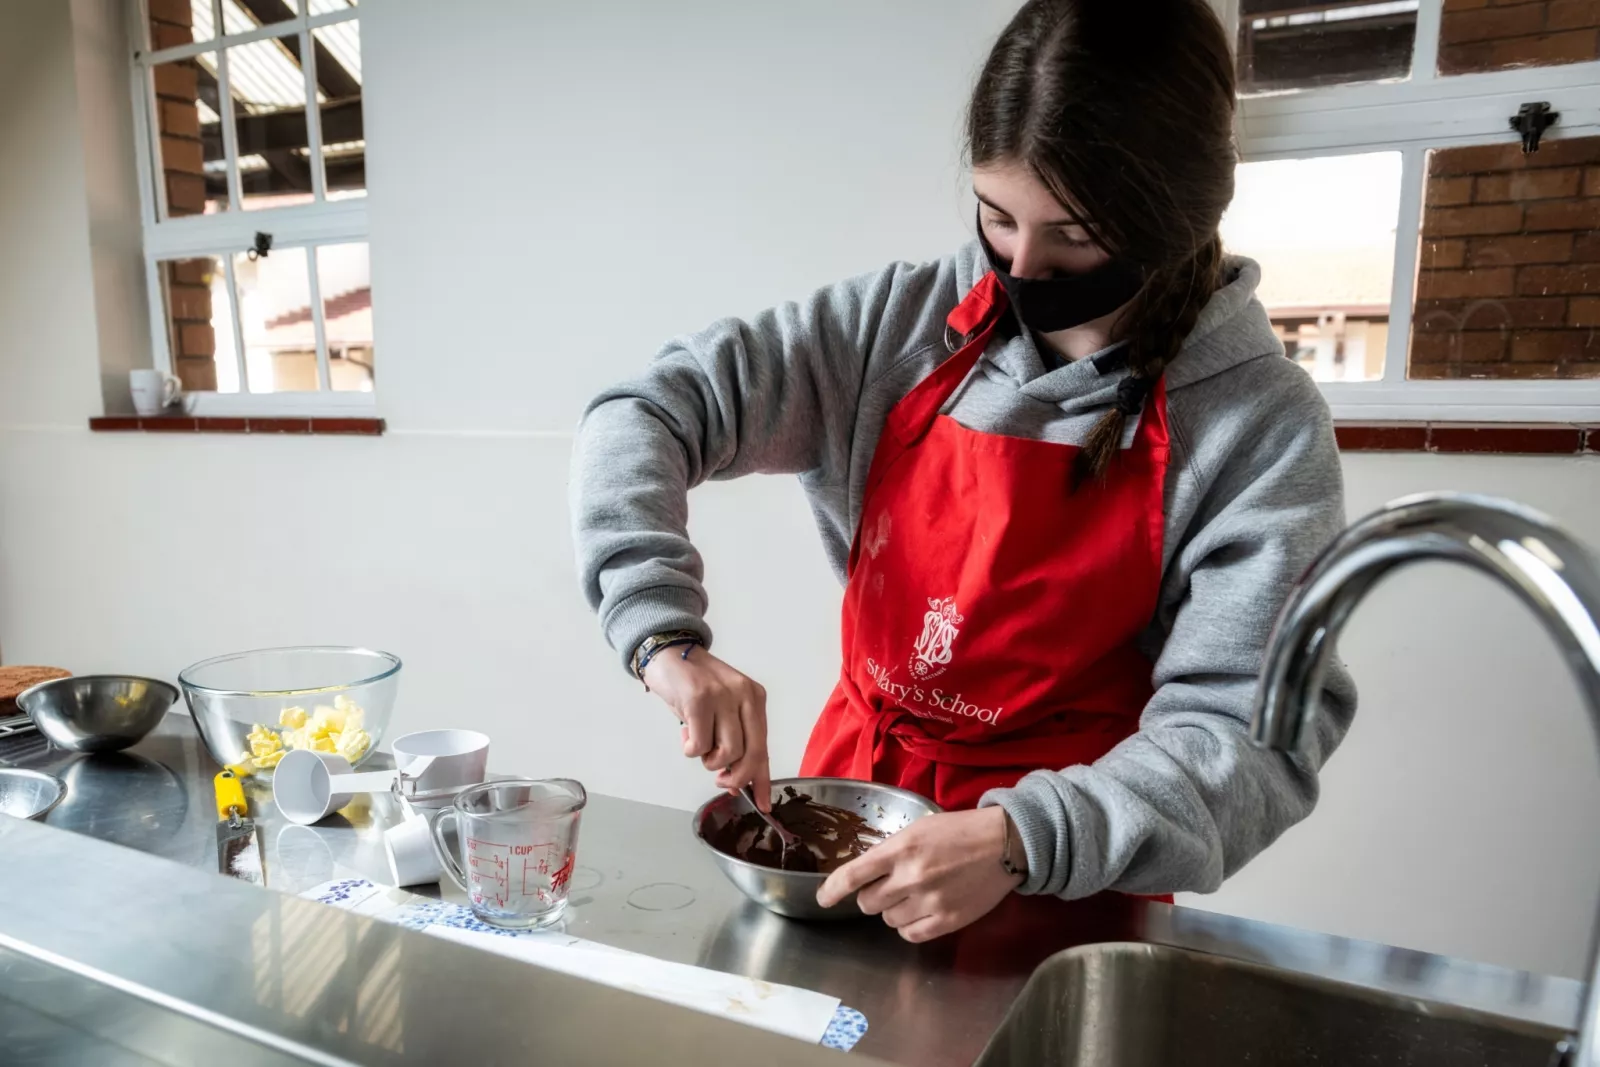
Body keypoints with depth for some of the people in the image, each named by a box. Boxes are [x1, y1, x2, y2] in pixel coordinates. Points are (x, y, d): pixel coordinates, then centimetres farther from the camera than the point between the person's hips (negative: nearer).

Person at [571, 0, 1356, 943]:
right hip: (853, 787, 2)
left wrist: (1022, 842, -30)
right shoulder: (903, 323, -7)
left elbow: (1246, 731, -15)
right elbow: (644, 415, -8)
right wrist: (666, 632, -22)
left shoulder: (1263, 426, -13)